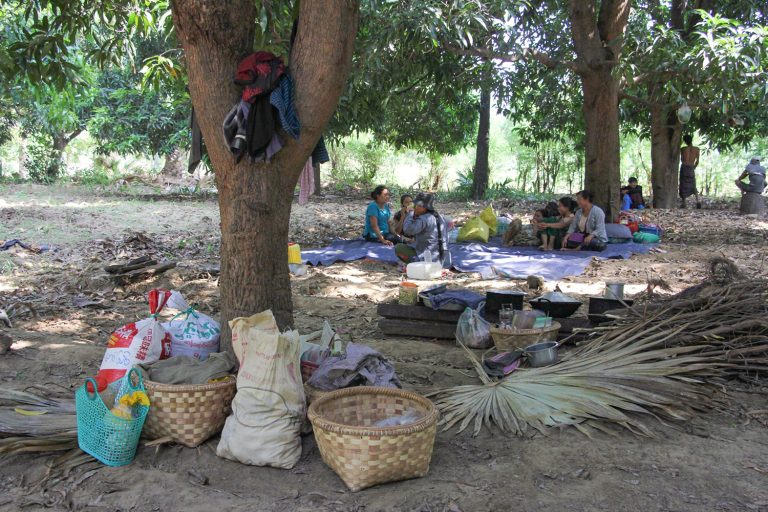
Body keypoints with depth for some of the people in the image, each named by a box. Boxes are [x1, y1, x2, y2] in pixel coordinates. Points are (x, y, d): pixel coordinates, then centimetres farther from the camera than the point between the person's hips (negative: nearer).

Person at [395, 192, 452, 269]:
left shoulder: (424, 219, -18)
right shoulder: (441, 218, 9)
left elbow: (408, 230, -25)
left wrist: (411, 214, -10)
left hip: (428, 260, -8)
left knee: (398, 248, -1)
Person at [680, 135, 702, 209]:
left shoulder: (683, 149, -5)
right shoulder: (697, 149, 1)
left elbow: (681, 160, 1)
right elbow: (697, 161, 2)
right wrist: (693, 168, 15)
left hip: (684, 167, -2)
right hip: (691, 168, 2)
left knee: (683, 186, 3)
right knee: (693, 185, 14)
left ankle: (684, 203, 0)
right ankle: (698, 199, -7)